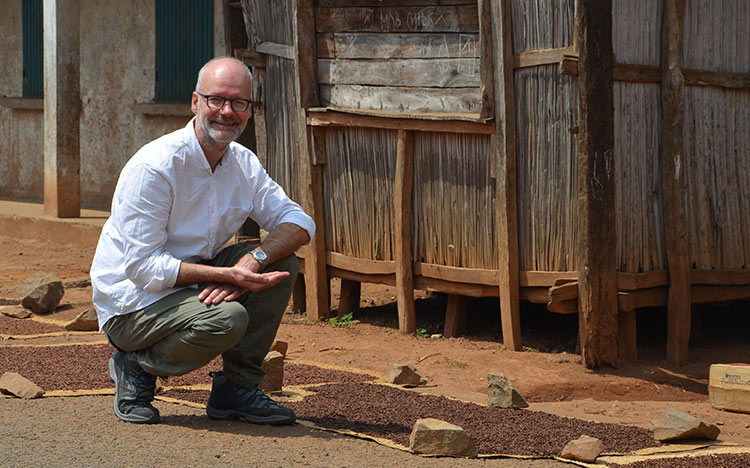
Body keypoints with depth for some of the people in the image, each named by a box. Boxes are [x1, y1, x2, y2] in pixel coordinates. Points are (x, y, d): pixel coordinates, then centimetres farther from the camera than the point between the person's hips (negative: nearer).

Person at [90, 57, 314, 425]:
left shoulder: (243, 163, 1)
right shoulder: (153, 167, -22)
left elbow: (299, 222, -3)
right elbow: (142, 267, -23)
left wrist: (253, 260, -23)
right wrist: (225, 274, -32)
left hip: (194, 286, 8)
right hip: (132, 303, -8)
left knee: (280, 260, -9)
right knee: (227, 319, -33)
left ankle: (236, 388, -1)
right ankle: (137, 368, -5)